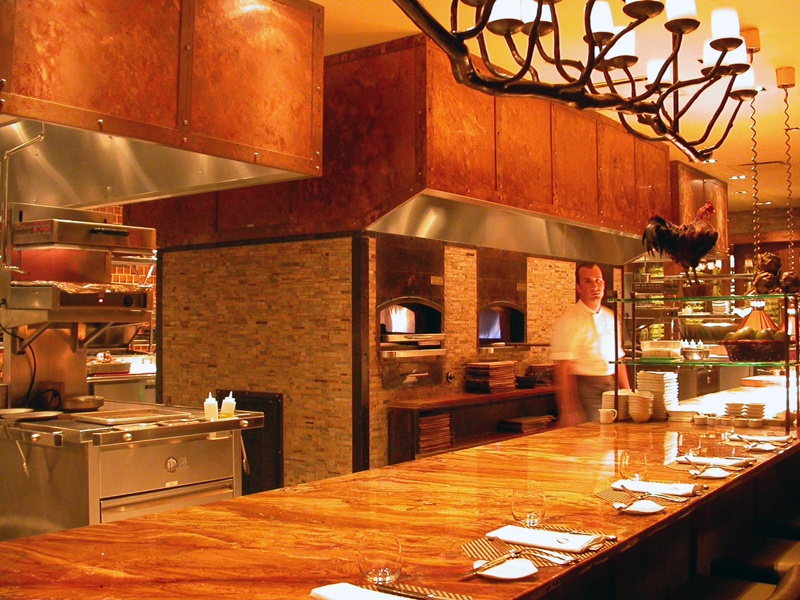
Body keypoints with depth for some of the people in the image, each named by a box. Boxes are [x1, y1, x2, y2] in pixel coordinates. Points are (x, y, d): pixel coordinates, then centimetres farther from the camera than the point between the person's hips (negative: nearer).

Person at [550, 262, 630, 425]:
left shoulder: (610, 317, 14)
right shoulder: (569, 320, -9)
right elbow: (563, 369, -15)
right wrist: (569, 410, -21)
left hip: (611, 388, 7)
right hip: (585, 390, -6)